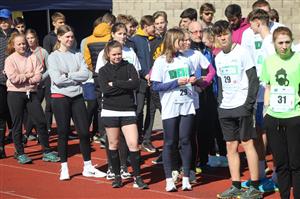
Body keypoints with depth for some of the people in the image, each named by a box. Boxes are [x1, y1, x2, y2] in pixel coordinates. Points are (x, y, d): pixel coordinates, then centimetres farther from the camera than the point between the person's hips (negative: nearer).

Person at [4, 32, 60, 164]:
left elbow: (38, 76, -7)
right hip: (15, 94, -3)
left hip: (31, 93, 3)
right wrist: (29, 75, -7)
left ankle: (47, 152, 9)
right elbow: (14, 79, -16)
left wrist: (23, 78, -13)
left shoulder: (32, 58, 4)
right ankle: (20, 153, 14)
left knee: (41, 122, 1)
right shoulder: (10, 60, -3)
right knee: (17, 125, 4)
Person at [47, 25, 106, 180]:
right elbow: (57, 79, -15)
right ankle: (64, 168, 13)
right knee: (63, 133, 3)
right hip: (60, 97, -3)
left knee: (84, 132, 2)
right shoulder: (53, 57, -3)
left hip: (77, 97, 3)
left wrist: (68, 75, -13)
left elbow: (86, 74, -7)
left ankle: (88, 167, 12)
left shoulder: (77, 55, 7)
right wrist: (76, 76, -8)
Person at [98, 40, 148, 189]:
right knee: (113, 144, 7)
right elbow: (105, 89, -13)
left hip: (128, 111, 0)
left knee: (133, 143, -8)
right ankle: (117, 176, 18)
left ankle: (137, 177, -2)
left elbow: (135, 83, -14)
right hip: (110, 111, 1)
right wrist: (125, 85, -11)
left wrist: (115, 83, -12)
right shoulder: (103, 70, 5)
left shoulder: (129, 67, 4)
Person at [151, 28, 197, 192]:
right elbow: (156, 86, -8)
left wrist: (193, 80, -1)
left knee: (185, 141, 3)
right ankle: (169, 180, 9)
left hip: (187, 106, 3)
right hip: (170, 108, -3)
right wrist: (176, 82, -15)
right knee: (170, 143, 2)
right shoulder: (160, 62, -3)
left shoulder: (185, 60, 11)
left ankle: (186, 178, 8)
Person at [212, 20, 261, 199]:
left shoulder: (242, 53, -7)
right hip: (225, 108, 6)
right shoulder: (218, 57, 12)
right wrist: (220, 102, 9)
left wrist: (249, 104, -14)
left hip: (241, 106, -6)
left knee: (247, 143, -6)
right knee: (231, 147, 7)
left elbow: (254, 80, -9)